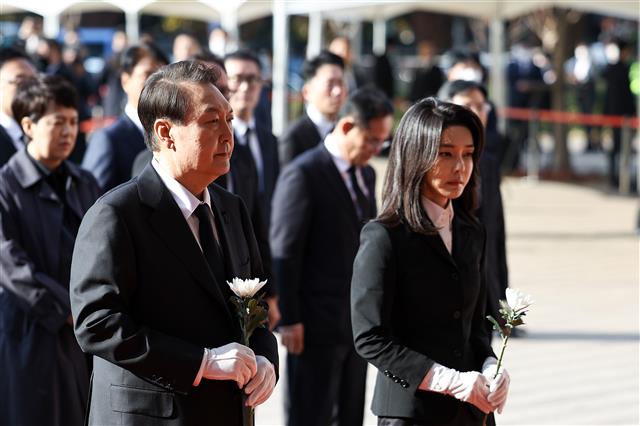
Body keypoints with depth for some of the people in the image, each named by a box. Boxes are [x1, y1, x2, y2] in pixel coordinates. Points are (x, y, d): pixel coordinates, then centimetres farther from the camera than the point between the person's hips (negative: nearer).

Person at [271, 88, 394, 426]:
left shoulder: (367, 175, 13)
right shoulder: (303, 175, -11)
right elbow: (284, 253, -13)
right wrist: (289, 320, -16)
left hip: (357, 322, 8)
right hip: (317, 323, -8)